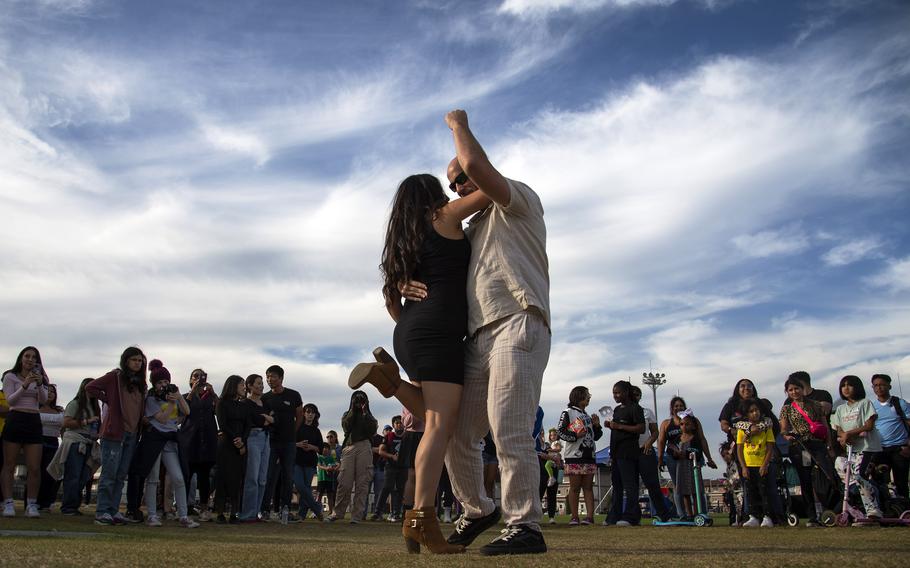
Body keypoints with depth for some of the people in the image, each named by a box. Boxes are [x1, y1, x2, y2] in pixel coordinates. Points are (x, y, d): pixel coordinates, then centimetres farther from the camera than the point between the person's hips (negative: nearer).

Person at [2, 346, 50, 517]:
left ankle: (31, 504, 1)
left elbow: (43, 400, 3)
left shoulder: (39, 379, 17)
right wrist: (25, 386, -19)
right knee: (9, 465, -3)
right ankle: (8, 503, -1)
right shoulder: (10, 377, 7)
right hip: (15, 420, -3)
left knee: (35, 468, -3)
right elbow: (10, 400, -5)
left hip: (34, 422, 3)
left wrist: (39, 384, -15)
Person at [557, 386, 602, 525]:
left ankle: (590, 516, 2)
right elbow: (560, 431, -9)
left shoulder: (588, 416, 20)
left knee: (588, 487, 3)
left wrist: (597, 426, 5)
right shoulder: (568, 413, 0)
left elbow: (596, 436, 22)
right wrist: (576, 436, -19)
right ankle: (574, 517, 2)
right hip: (574, 456, -6)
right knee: (575, 487, -2)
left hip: (589, 456, 6)